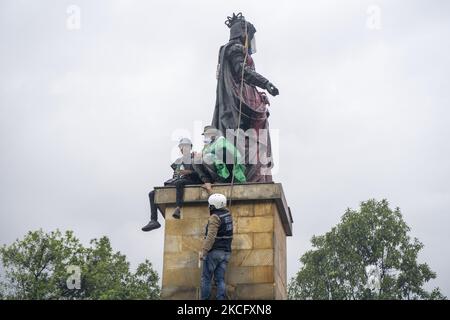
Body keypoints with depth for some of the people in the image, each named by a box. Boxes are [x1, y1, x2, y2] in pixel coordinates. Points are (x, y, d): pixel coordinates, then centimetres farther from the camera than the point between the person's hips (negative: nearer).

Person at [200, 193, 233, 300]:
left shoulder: (215, 217, -13)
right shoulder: (227, 213, 10)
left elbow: (211, 236, -23)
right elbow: (222, 207, 31)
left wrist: (204, 251, -22)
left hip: (214, 252, -7)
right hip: (225, 252, 7)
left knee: (206, 278, 0)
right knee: (220, 279, 3)